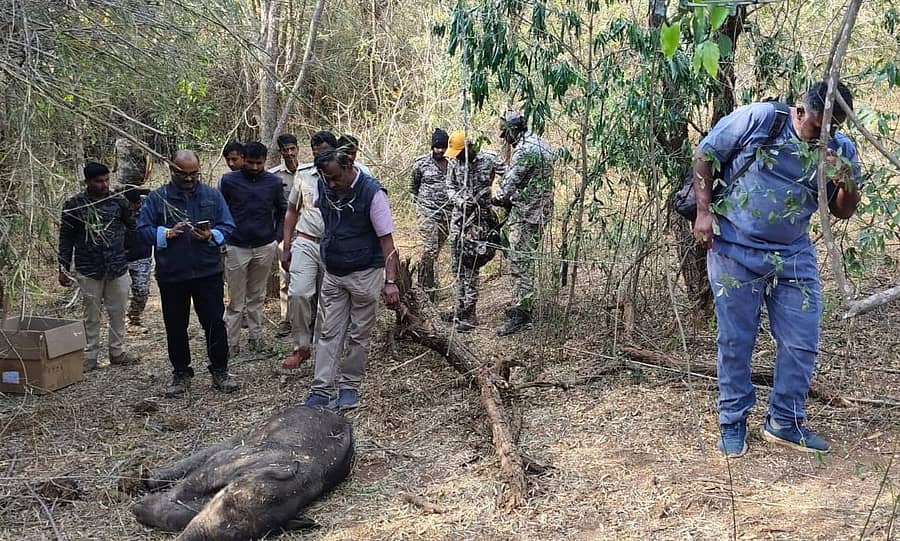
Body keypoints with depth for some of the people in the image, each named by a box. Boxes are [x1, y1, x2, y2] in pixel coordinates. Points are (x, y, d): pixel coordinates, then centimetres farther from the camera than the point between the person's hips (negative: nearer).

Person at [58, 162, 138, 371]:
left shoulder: (118, 201, 2)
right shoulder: (74, 205, -2)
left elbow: (132, 228, 10)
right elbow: (66, 239, 2)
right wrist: (63, 268, 0)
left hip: (118, 268, 2)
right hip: (89, 270, -2)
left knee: (118, 313, 10)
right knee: (91, 315, 7)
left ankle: (117, 352, 23)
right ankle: (90, 356, 17)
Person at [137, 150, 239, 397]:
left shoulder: (212, 195, 5)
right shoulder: (156, 198, 2)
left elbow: (227, 226, 4)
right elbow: (143, 230, 0)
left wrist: (211, 235, -16)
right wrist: (168, 233, -17)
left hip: (208, 272, 0)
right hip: (171, 274, 0)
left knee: (215, 323, 2)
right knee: (175, 327, 10)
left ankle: (220, 372, 16)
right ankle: (181, 374, 25)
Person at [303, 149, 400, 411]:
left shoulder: (372, 193, -18)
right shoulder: (324, 186, -3)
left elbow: (386, 240, -19)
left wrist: (390, 281, -25)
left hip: (365, 274, -4)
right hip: (333, 273, 5)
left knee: (358, 335, 6)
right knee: (329, 333, 4)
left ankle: (350, 387, 19)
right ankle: (321, 390, 6)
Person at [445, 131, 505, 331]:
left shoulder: (489, 159, -7)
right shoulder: (455, 163, 6)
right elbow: (450, 187, 11)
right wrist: (459, 200, -7)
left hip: (480, 218, -5)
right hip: (459, 216, 5)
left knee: (470, 266, -7)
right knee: (458, 266, 8)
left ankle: (467, 314, -2)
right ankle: (462, 310, 19)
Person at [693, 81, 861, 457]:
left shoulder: (840, 150, 0)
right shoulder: (757, 120, -13)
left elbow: (843, 212, 7)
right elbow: (704, 156, -6)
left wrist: (846, 184, -16)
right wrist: (704, 211, -12)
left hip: (793, 257, 4)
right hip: (735, 251, -4)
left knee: (802, 344, 5)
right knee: (735, 342, 5)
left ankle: (785, 422, 22)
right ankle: (732, 423, 21)